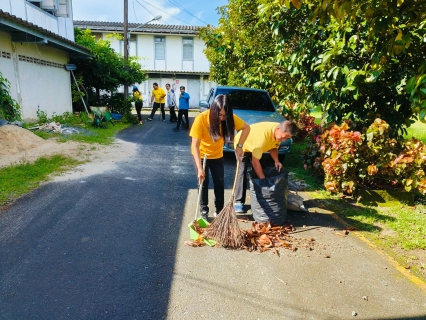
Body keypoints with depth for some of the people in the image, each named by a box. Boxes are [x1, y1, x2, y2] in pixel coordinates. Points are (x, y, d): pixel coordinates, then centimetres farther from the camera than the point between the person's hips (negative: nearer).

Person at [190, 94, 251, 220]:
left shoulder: (229, 118, -22)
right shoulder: (201, 119, -32)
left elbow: (246, 128, -9)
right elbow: (195, 145, -32)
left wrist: (239, 146, -21)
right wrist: (199, 168, -38)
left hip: (217, 155, 3)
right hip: (201, 154, -3)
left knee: (219, 183, 7)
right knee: (203, 183, 0)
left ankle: (220, 210, 23)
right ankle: (204, 210, 17)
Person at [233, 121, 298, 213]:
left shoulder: (281, 132, -21)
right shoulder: (263, 136, -44)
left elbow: (274, 147, -2)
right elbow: (255, 161, -38)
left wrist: (276, 161, -20)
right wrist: (263, 180, -35)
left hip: (257, 147, 7)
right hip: (242, 145, -7)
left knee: (259, 171, 3)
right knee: (242, 172, -17)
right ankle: (238, 202, -12)